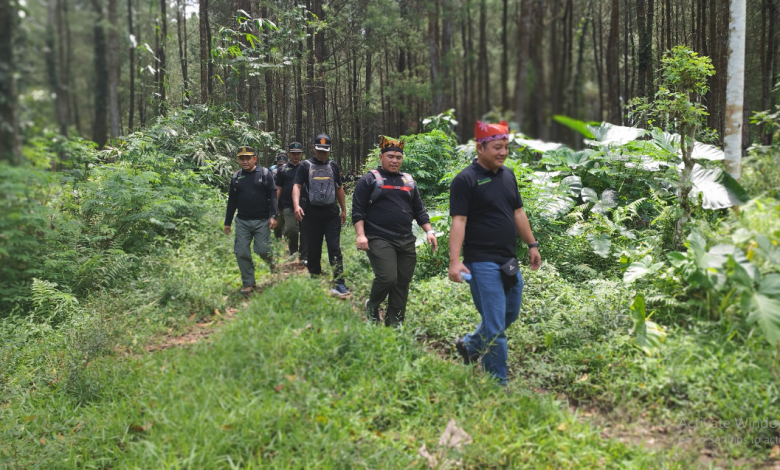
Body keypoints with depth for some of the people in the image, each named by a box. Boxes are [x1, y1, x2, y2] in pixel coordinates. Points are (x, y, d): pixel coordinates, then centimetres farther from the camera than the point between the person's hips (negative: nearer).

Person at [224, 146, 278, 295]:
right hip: (242, 221, 3)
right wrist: (227, 222, 13)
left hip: (262, 221, -3)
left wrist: (273, 216, -13)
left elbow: (272, 196, -4)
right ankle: (248, 284, 10)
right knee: (241, 252, -2)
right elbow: (232, 201, 13)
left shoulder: (265, 174, -1)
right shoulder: (236, 177, 9)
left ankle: (271, 261, 30)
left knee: (262, 250, -7)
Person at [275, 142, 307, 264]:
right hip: (288, 206, -1)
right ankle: (293, 250, 11)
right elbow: (278, 189, 11)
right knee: (290, 229, -15)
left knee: (305, 231, 1)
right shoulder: (282, 169, 9)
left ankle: (303, 256, 13)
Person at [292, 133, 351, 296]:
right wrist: (296, 205, -24)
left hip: (331, 213, 1)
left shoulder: (333, 166, 12)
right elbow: (297, 186, -7)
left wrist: (344, 209, 17)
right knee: (313, 248, 7)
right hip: (312, 214, -1)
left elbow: (339, 188, 19)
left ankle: (338, 283, -8)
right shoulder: (305, 165, 2)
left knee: (335, 247, -6)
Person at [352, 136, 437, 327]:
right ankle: (372, 306, 11)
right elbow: (358, 210, -5)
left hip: (406, 241, 6)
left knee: (402, 283, 5)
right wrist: (361, 235, -16)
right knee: (387, 278, -18)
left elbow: (419, 210, 20)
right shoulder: (369, 180, 0)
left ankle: (394, 322, 17)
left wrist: (429, 231, 9)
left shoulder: (408, 181, 17)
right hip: (379, 240, -6)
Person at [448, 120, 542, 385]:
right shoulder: (466, 180, -11)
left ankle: (469, 346, 39)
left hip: (508, 261, 8)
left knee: (511, 314, 19)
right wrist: (455, 260, -24)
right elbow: (458, 222, -17)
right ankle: (498, 382, 9)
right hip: (482, 263, -8)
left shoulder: (508, 175, 11)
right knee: (494, 325, -4)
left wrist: (532, 244, 19)